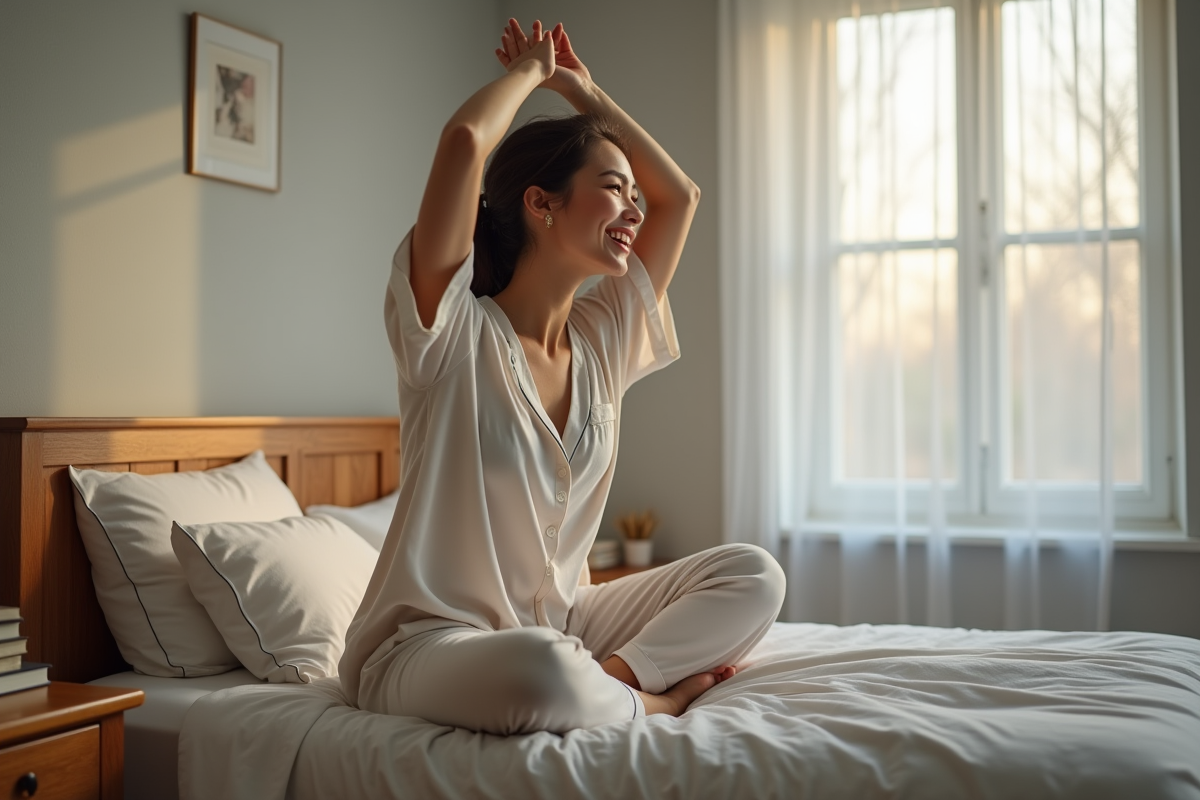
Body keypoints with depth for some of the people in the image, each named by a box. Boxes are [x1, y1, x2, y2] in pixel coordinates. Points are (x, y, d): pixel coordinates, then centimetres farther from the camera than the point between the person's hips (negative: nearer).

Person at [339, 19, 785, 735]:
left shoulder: (601, 341, 7)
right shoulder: (456, 333, -12)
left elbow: (680, 194, 15)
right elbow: (463, 141, -26)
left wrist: (584, 92, 15)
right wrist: (529, 72, -6)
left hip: (558, 622, 6)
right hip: (431, 641, -6)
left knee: (754, 576, -6)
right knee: (541, 671, -40)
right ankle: (651, 696, -9)